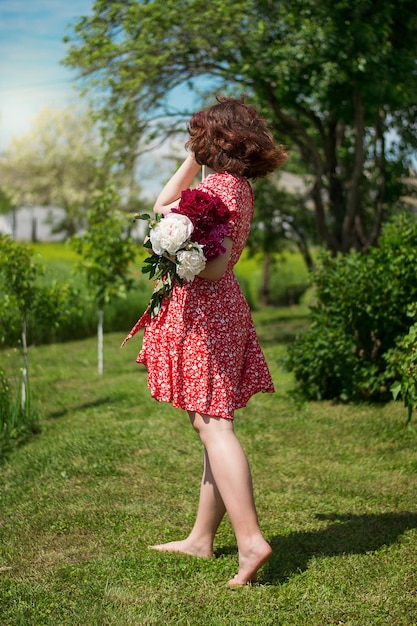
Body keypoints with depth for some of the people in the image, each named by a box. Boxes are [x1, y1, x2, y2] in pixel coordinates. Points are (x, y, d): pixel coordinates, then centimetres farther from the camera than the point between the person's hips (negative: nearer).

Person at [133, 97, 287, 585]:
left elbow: (214, 266, -22)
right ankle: (201, 538, 20)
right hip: (220, 308, 10)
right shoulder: (234, 185, 17)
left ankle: (250, 539, -17)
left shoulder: (220, 187, -13)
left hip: (202, 309, -10)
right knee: (213, 424, 11)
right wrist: (193, 160, 26)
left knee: (213, 424, -13)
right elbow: (163, 204, 28)